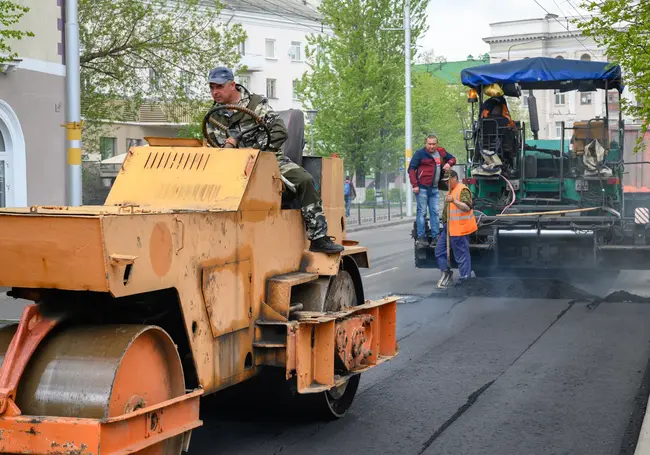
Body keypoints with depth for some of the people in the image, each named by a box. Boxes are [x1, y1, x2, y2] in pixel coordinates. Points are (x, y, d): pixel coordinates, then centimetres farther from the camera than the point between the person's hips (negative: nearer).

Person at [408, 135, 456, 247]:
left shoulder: (441, 152, 10)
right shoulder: (420, 153, -6)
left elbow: (452, 158, 25)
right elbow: (411, 169, -7)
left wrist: (449, 163, 0)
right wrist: (415, 185, -15)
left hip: (434, 188, 6)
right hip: (422, 188, -6)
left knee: (435, 212, 5)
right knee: (422, 212, -4)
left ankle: (436, 237, 10)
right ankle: (420, 238, -1)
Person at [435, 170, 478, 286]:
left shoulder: (463, 190, -11)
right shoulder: (450, 191, 21)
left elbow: (467, 207, -23)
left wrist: (454, 201, -33)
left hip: (459, 228, -10)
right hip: (449, 227, 10)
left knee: (462, 254, -4)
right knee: (439, 250, 10)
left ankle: (464, 277, 2)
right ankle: (446, 271, 17)